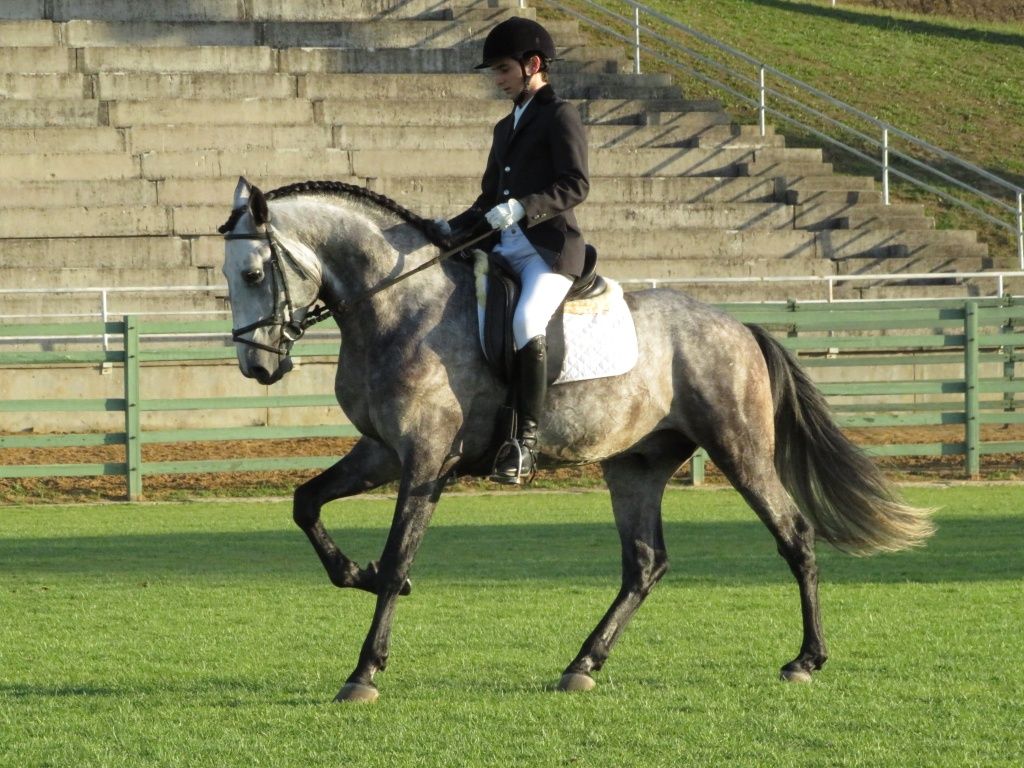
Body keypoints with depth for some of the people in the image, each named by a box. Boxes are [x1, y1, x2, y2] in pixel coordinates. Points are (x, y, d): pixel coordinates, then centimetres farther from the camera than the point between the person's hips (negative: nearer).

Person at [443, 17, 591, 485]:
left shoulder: (560, 117, -1)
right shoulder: (506, 127, 24)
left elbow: (575, 186, -12)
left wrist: (522, 208, -25)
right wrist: (454, 229, 11)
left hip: (550, 249, -9)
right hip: (504, 252, 9)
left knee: (527, 322, -33)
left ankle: (526, 439, -32)